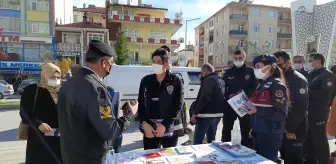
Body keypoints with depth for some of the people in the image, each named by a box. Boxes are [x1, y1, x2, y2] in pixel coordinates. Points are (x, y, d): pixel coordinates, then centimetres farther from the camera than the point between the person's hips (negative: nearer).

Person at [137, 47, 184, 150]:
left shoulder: (176, 81, -5)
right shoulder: (146, 81, 3)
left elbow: (178, 106, -8)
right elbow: (140, 104, 3)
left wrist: (164, 125, -15)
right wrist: (144, 124, -10)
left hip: (170, 129, -1)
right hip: (149, 128, 2)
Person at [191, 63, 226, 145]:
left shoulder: (209, 79, -12)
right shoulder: (221, 80, 18)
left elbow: (204, 98, -21)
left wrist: (195, 113, -18)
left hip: (207, 115, -9)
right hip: (218, 114, 10)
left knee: (197, 141, -4)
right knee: (211, 140, 18)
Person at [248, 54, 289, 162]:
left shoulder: (277, 85, -13)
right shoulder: (262, 85, 12)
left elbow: (281, 114, -20)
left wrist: (257, 110, -22)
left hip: (270, 135, -8)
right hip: (258, 133, 8)